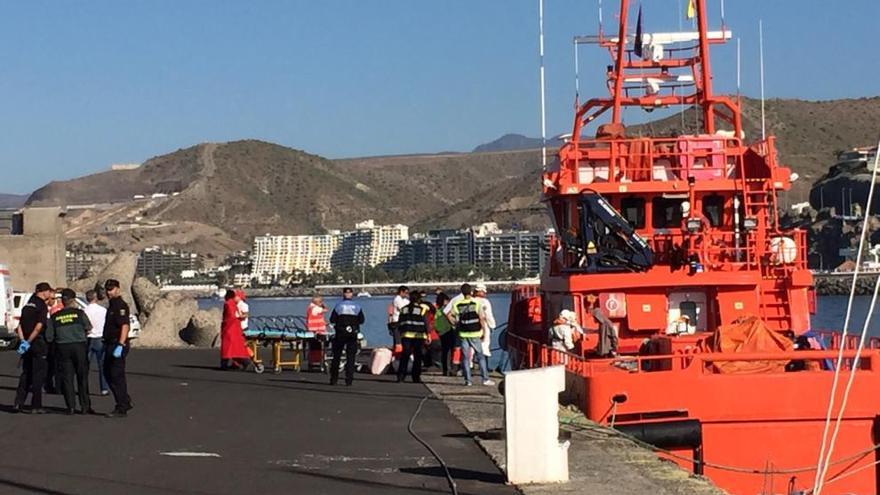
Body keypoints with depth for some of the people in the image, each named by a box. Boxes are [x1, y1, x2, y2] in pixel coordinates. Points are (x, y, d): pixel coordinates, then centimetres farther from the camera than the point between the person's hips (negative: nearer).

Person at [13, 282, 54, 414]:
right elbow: (39, 326, -19)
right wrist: (29, 342, -14)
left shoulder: (28, 305, 13)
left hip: (27, 345, 7)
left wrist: (23, 341, -1)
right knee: (38, 375, -1)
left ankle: (18, 403, 8)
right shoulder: (42, 306, -11)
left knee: (26, 374, 14)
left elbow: (20, 326, 8)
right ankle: (36, 406, 0)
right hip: (39, 344, -7)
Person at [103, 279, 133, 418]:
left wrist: (120, 345, -31)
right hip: (110, 344, 11)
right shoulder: (112, 305, 18)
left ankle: (121, 409, -2)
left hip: (118, 345, -11)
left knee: (117, 376, -7)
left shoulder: (120, 306, -14)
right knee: (108, 374, 15)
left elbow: (125, 326, -24)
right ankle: (126, 402, 24)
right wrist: (105, 344, 26)